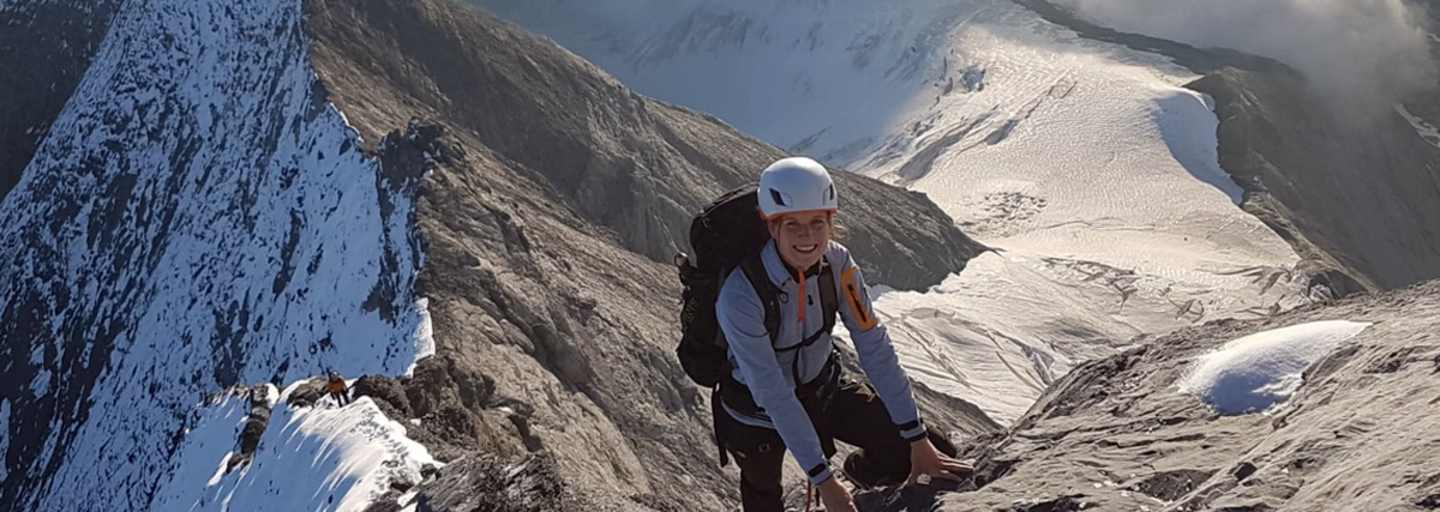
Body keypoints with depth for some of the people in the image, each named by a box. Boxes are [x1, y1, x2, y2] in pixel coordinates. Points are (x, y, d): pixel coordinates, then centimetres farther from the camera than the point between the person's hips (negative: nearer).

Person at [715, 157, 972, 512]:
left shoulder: (837, 263, -21)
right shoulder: (740, 296, -36)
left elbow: (875, 349, -18)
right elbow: (774, 397, -32)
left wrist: (918, 440, -19)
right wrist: (823, 481, -29)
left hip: (822, 386, 4)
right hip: (759, 410, -3)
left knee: (901, 447, -8)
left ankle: (861, 470, 26)